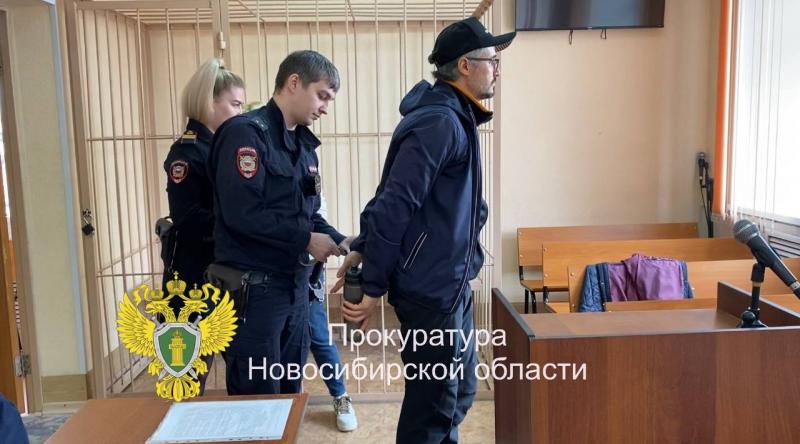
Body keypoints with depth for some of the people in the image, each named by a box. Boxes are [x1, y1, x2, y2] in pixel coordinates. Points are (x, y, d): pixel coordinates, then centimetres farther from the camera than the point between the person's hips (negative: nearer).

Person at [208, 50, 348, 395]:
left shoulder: (304, 145, 14)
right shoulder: (246, 133, -13)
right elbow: (242, 213, -23)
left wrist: (340, 242, -3)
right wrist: (305, 240, -17)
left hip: (295, 285, 8)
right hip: (252, 289, -8)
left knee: (290, 391, 18)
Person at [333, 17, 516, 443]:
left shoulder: (451, 117, 14)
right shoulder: (439, 122, -18)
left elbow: (393, 198, 14)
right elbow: (394, 204, -23)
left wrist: (364, 247, 9)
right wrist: (373, 287, -20)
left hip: (449, 282, 10)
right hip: (432, 286, -10)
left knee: (458, 390, 20)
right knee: (433, 400, 4)